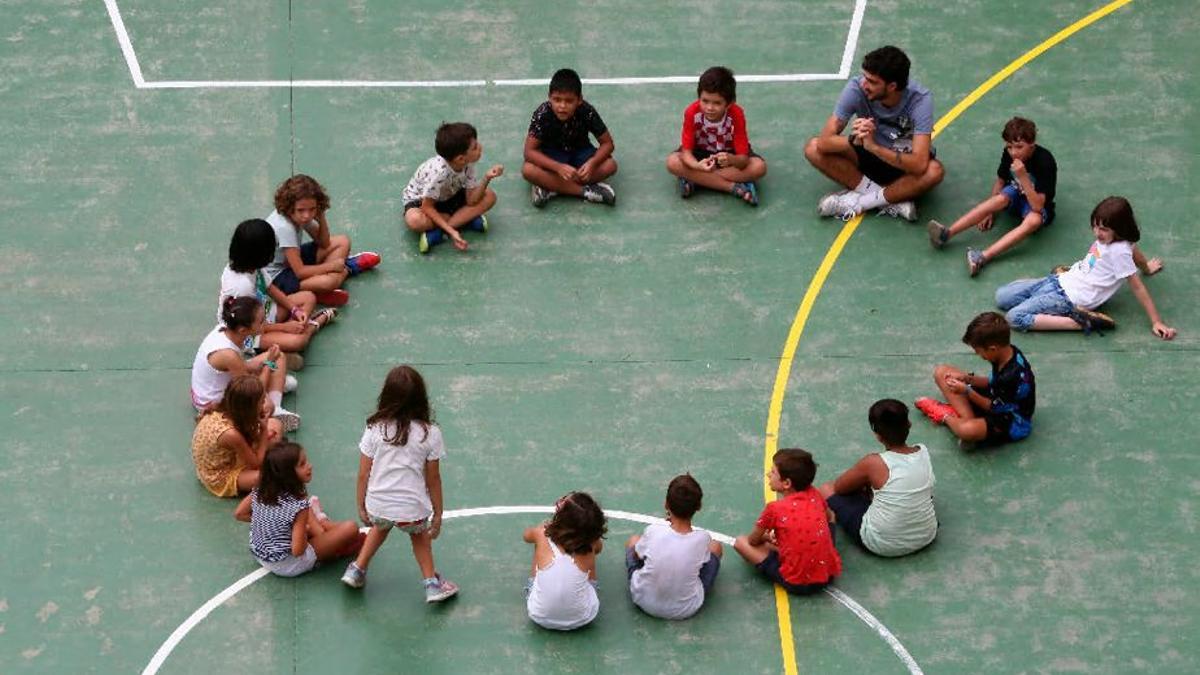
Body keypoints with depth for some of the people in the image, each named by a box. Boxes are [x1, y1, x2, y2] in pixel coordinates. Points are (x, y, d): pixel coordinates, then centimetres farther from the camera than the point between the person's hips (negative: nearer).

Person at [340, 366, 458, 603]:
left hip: (377, 505, 1)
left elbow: (363, 474, -3)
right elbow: (433, 479, -3)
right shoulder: (429, 434, -11)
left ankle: (357, 570, 36)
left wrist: (361, 506, 12)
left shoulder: (375, 429, -9)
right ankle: (431, 583, 28)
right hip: (413, 509, -1)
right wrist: (438, 514, 8)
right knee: (419, 535, 31)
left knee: (380, 526, 36)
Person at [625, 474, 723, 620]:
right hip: (686, 610, 0)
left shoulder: (652, 531, -22)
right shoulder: (703, 538, -22)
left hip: (645, 602, 1)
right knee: (715, 546, 19)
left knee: (634, 540, 23)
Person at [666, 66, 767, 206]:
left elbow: (743, 159, -31)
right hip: (701, 152, 1)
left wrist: (731, 160, -56)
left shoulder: (736, 115, -30)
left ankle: (695, 179, -26)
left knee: (759, 167, -29)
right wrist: (697, 165, -50)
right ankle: (734, 187, -29)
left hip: (730, 153, -1)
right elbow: (686, 151, -27)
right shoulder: (692, 112, -29)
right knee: (673, 162, -29)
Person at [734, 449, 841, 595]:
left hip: (796, 583, -1)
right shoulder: (814, 495, -4)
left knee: (741, 542, 7)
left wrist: (767, 538, 23)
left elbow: (753, 541, -1)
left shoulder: (775, 508, -17)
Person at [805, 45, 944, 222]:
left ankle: (859, 201, -20)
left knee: (934, 171, -36)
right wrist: (854, 140, -45)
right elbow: (824, 142, -26)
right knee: (813, 148, -20)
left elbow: (919, 165, -38)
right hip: (869, 155, 3)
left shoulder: (920, 99, -29)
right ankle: (892, 200, -20)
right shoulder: (856, 88, -24)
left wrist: (874, 146, -47)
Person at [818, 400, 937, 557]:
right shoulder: (923, 452, -9)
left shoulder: (874, 463, -22)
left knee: (826, 489, 10)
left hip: (882, 545, -5)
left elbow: (839, 487, -4)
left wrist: (863, 483, 16)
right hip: (926, 537, 5)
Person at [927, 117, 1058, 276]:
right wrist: (990, 211, -1)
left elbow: (1037, 206, -32)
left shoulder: (1045, 162, -29)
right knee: (1001, 198, -30)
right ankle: (946, 233, -39)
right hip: (1016, 194, 4)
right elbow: (1000, 180, 6)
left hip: (1037, 205, -4)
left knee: (1034, 220, -38)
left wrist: (1023, 177, -41)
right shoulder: (1008, 154, -13)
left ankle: (983, 257, -51)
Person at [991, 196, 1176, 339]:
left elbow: (1137, 287, -18)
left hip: (1070, 299, -9)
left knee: (1015, 317, -24)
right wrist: (1146, 268, 41)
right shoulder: (1107, 238, 1)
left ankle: (1080, 322, -19)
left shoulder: (1119, 251, -21)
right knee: (1002, 297, 6)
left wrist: (1157, 322, -17)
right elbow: (1135, 250, 20)